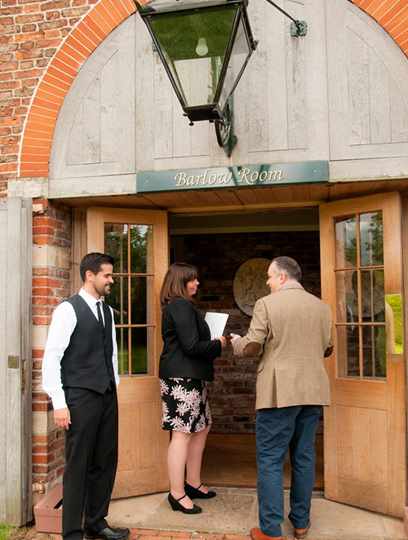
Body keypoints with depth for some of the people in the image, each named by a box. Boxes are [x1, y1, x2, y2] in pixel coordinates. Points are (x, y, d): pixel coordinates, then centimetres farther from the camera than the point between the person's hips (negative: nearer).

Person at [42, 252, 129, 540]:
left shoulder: (107, 311, 12)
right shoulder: (68, 309, -9)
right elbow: (51, 357, -11)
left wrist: (114, 386, 15)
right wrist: (59, 403, -13)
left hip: (107, 396, 7)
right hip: (81, 397, -7)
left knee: (105, 462, 13)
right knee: (78, 465, 2)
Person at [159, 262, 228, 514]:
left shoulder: (176, 306, 17)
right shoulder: (181, 306, -15)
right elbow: (191, 346, -19)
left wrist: (214, 344, 11)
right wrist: (218, 345, -4)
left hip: (190, 377, 11)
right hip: (183, 378, -11)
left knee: (202, 428, 16)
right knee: (182, 433, -4)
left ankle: (193, 483, 27)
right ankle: (177, 494, 5)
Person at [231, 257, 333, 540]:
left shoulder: (267, 304, -8)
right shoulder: (322, 306, 9)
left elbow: (251, 348, -10)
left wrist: (236, 342, 10)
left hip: (279, 392, -5)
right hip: (313, 391, 6)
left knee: (270, 459, 3)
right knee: (304, 456, 15)